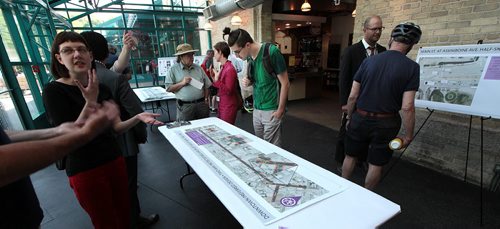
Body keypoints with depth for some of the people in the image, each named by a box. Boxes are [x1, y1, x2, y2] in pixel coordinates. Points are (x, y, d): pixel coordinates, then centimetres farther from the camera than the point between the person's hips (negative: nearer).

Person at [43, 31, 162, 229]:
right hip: (85, 170, -4)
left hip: (115, 159, 5)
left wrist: (138, 118, -18)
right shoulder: (53, 91, -12)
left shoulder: (102, 88, 4)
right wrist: (90, 102, -23)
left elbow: (116, 127, 0)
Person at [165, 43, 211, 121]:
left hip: (202, 104, 3)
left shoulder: (198, 68, 11)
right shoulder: (173, 70, 2)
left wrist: (206, 99, 3)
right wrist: (182, 83, -13)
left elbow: (206, 86, 13)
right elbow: (168, 88, -2)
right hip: (185, 106, -3)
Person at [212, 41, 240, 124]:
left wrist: (217, 80, -25)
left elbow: (228, 90, -20)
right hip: (222, 104, 9)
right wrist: (214, 78, 4)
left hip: (229, 106, -8)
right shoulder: (223, 67, 7)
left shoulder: (230, 69, -18)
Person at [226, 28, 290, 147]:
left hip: (271, 110, -6)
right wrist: (249, 81, -3)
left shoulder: (272, 52, -16)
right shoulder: (249, 57, 5)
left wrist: (280, 109, -12)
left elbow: (285, 83, -13)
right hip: (256, 109, 7)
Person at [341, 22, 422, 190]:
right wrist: (408, 135, -2)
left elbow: (352, 96, -3)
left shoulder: (369, 61, -3)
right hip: (385, 123, -1)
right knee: (375, 164, 14)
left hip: (360, 118, 2)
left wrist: (349, 118, 10)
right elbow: (407, 107, -14)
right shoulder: (411, 67, -9)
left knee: (350, 156, 18)